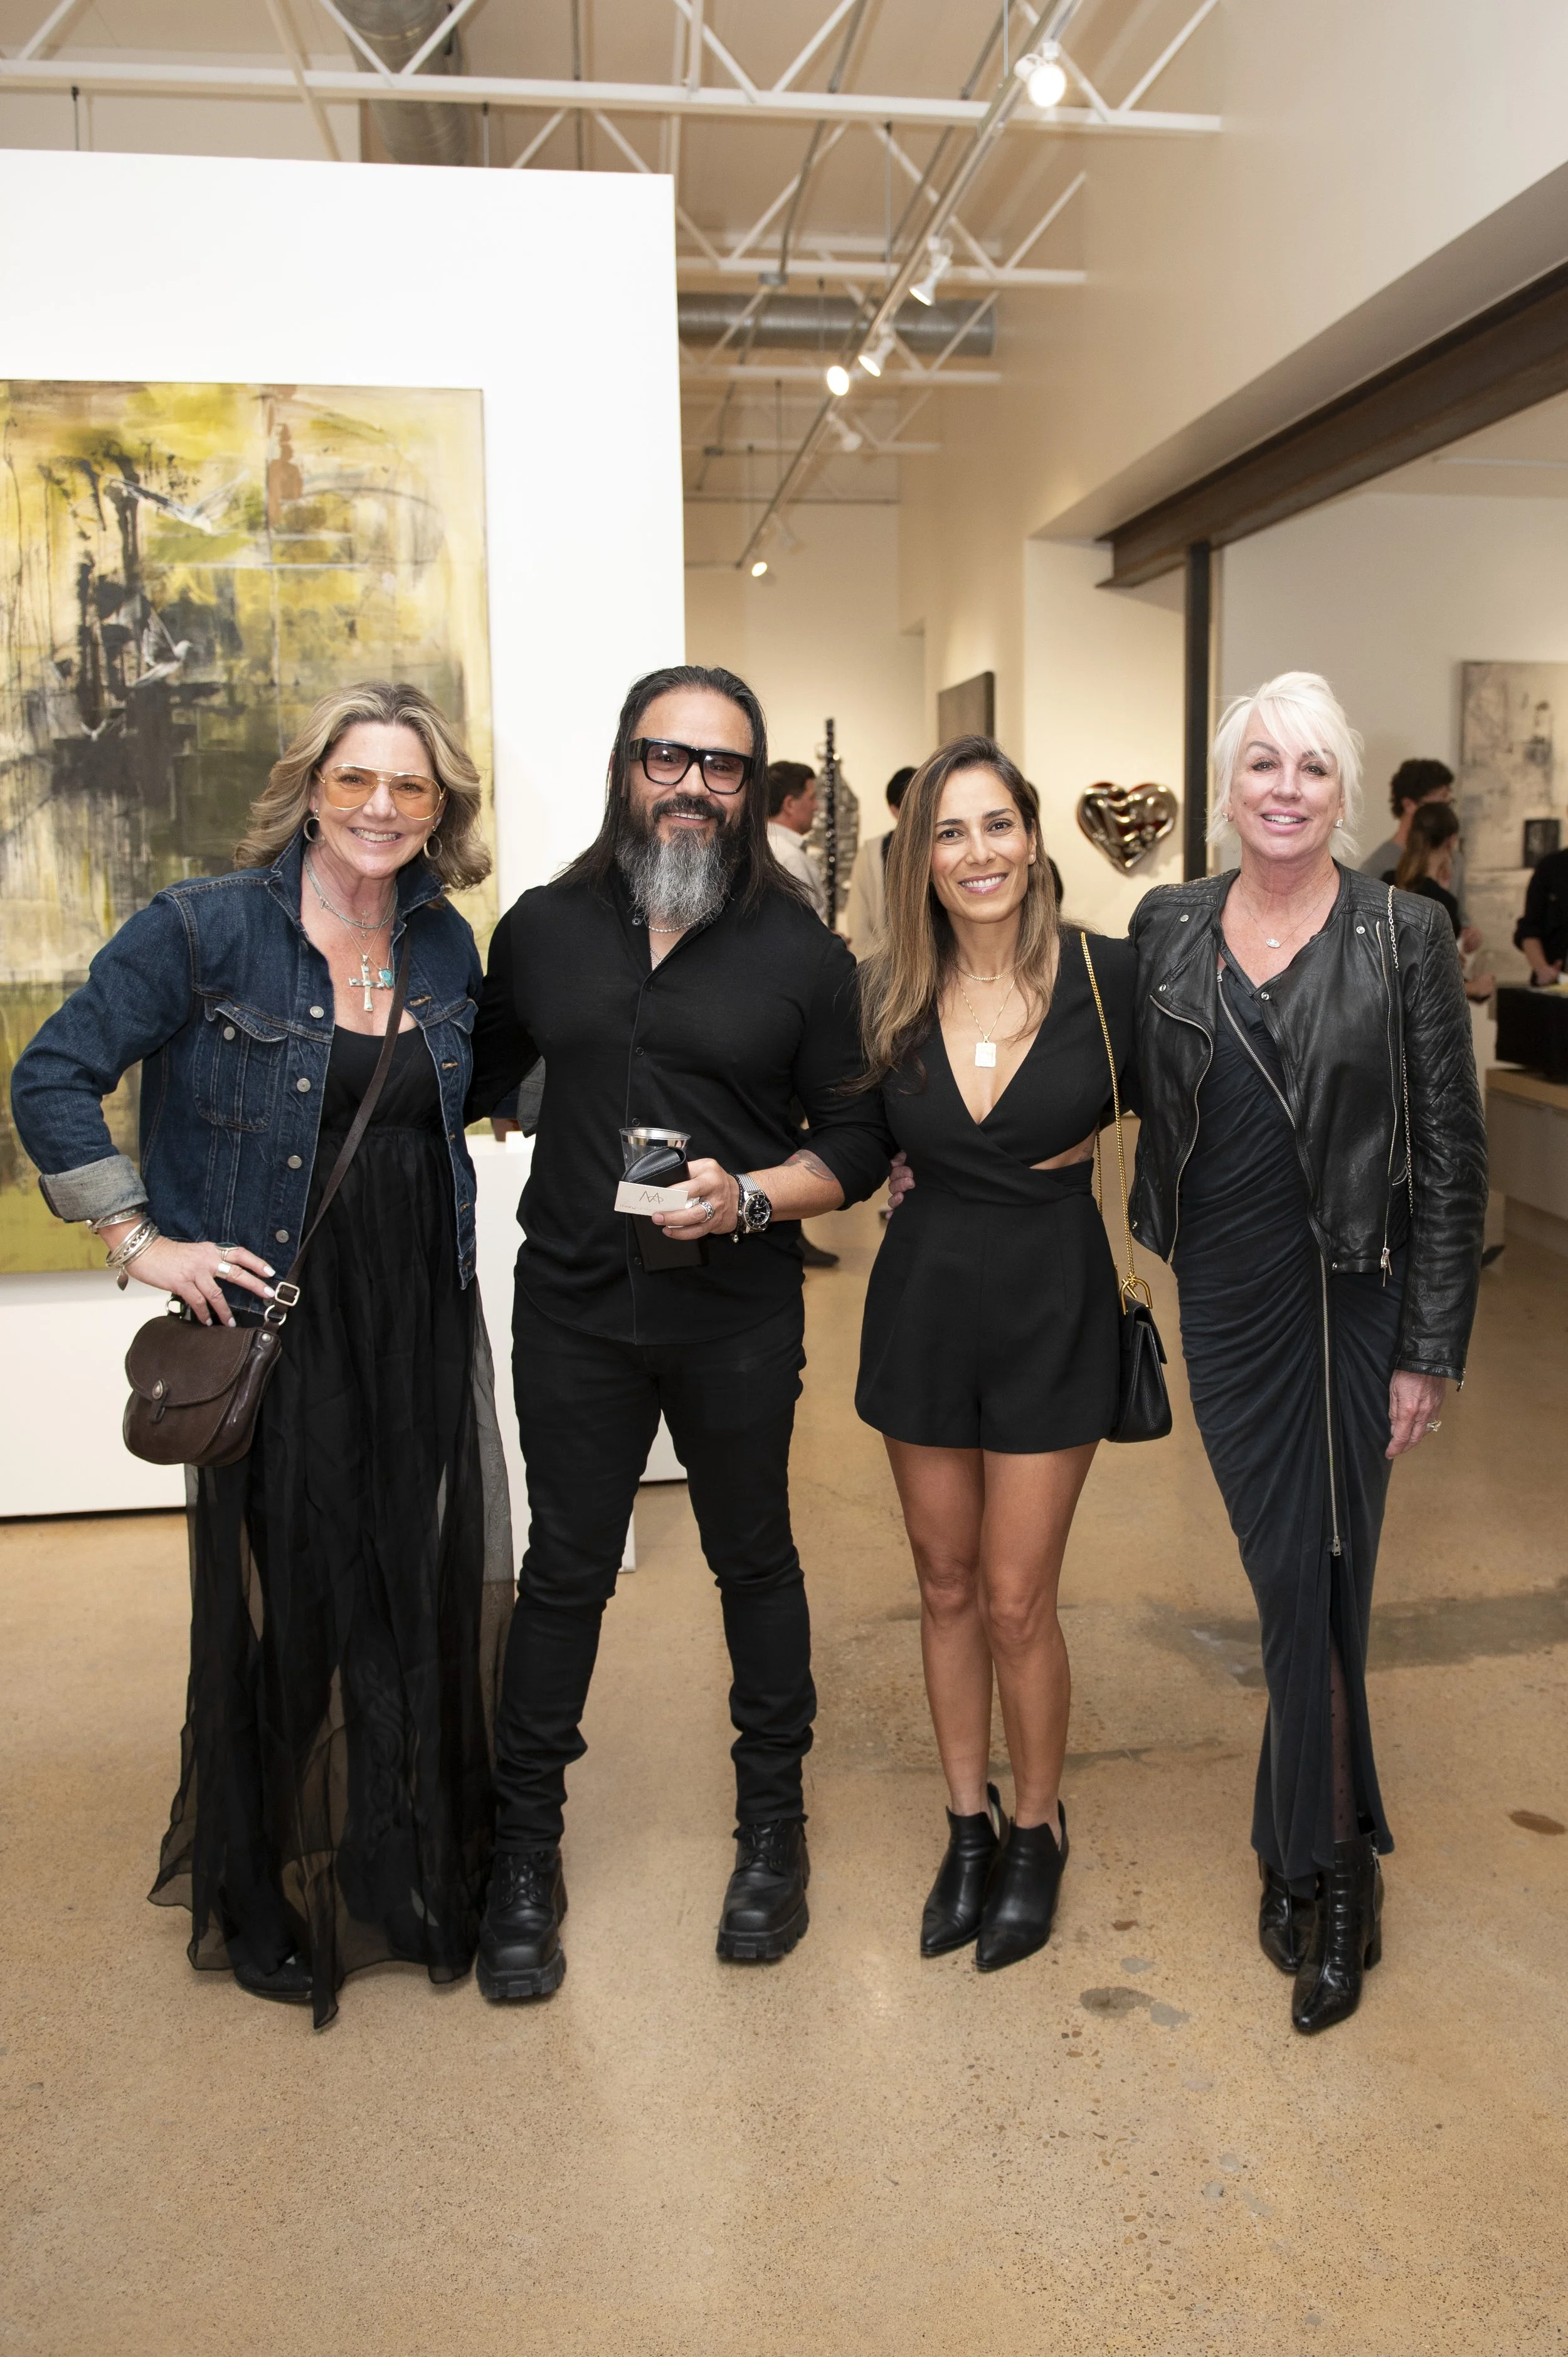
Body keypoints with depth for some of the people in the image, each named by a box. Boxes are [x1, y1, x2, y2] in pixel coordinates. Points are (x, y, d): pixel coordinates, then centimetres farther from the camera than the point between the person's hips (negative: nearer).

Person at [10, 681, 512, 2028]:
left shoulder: (445, 946, 6)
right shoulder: (205, 930, -9)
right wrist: (142, 1239, -9)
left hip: (424, 1324, 5)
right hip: (277, 1323, -4)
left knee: (437, 1594, 11)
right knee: (286, 1605, 6)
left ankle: (431, 1871, 33)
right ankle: (272, 1904, 29)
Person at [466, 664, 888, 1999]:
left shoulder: (801, 952, -3)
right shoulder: (543, 929, 3)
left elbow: (857, 1140, -2)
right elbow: (478, 1077, 16)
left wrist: (749, 1196, -19)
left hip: (737, 1318, -1)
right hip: (572, 1311, 1)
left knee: (754, 1559, 16)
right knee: (565, 1572, 10)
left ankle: (773, 1821, 36)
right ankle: (525, 1849, 29)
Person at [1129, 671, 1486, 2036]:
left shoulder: (1406, 938, -6)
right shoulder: (1167, 928, 3)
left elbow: (1452, 1157, -5)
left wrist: (1430, 1352, -7)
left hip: (1349, 1306, -2)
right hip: (1223, 1303, 3)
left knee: (1317, 1582, 3)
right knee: (1285, 1577, 11)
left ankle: (1320, 1869, 24)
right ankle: (1335, 1849, 30)